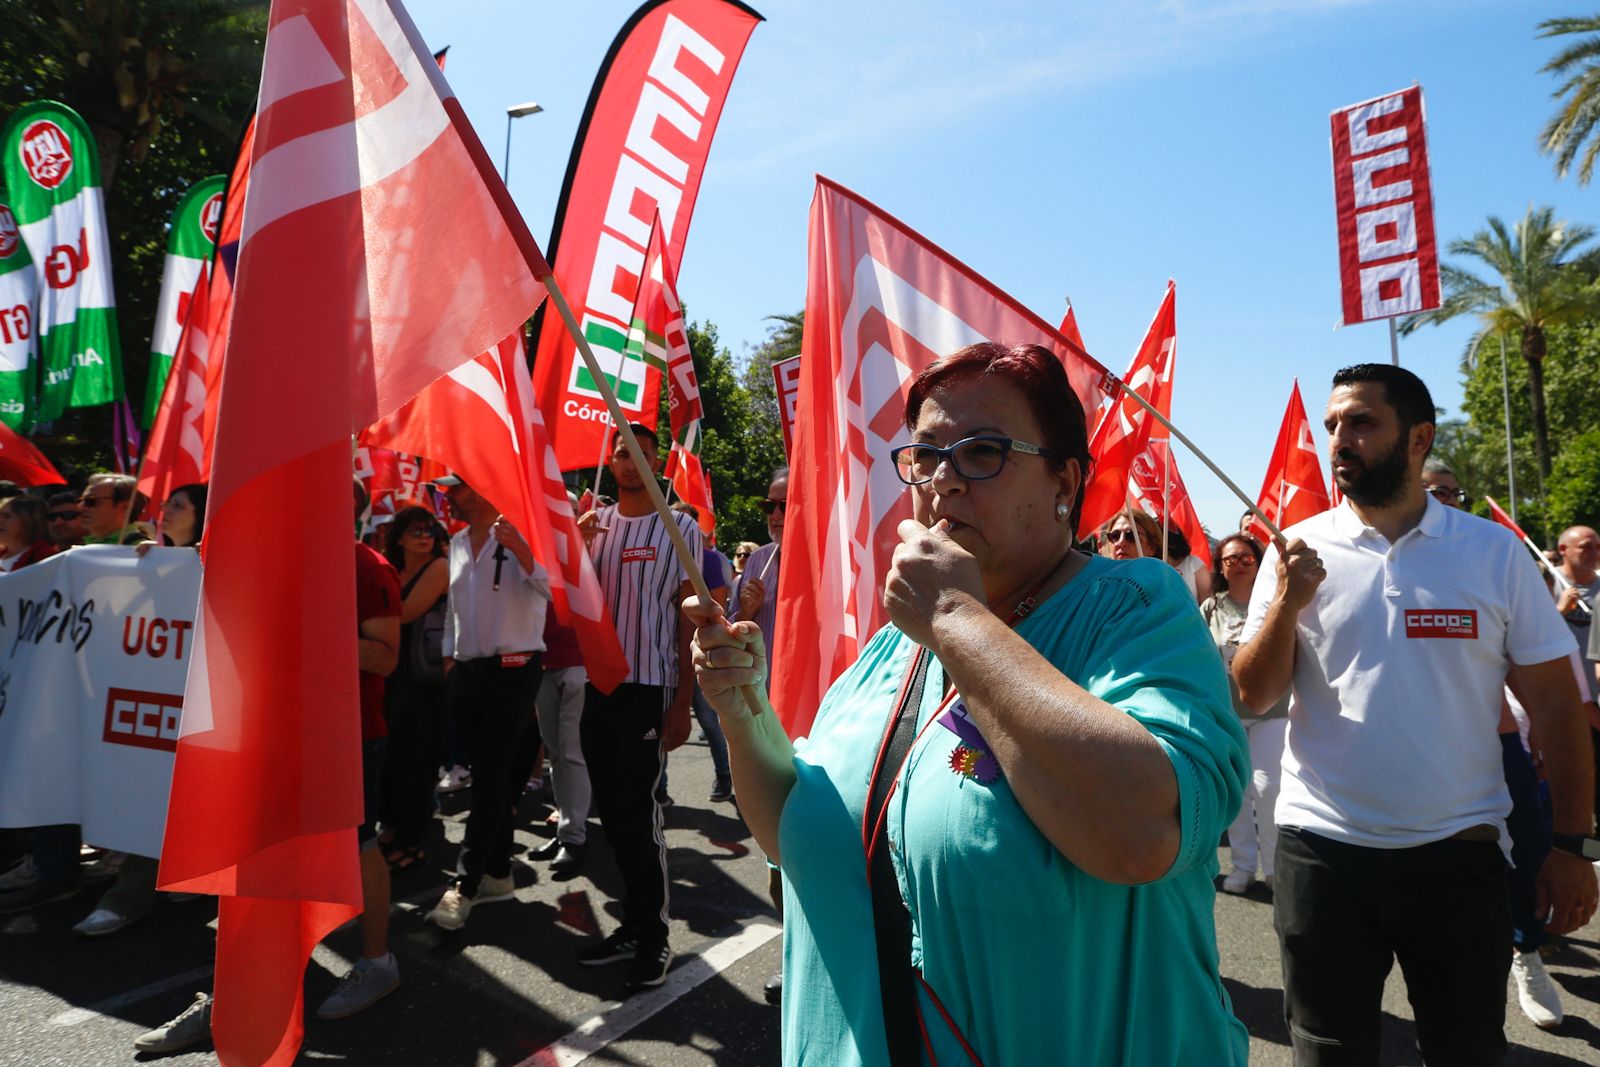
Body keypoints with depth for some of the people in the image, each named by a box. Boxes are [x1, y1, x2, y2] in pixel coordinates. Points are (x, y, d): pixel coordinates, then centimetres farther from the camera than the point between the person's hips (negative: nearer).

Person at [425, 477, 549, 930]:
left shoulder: (518, 534, -7)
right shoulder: (457, 544, 14)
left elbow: (551, 587, -20)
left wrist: (521, 551, -33)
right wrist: (448, 659, 17)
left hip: (513, 669, -7)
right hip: (467, 671, 7)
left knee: (490, 777, -6)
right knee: (489, 775, 11)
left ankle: (465, 885, -2)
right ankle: (498, 873, 21)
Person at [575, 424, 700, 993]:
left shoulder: (680, 528, -2)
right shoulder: (595, 523, 10)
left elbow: (688, 619, -5)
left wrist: (682, 704, -9)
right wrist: (576, 544, -9)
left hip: (648, 688, -5)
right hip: (598, 683, 5)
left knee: (638, 812, -2)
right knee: (612, 813, 11)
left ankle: (654, 937, 14)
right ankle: (634, 924, 26)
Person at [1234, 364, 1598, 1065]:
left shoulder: (1494, 552, -1)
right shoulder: (1298, 552, -1)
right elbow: (1254, 697, -3)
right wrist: (1286, 606, -18)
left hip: (1460, 851, 0)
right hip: (1322, 850, 0)